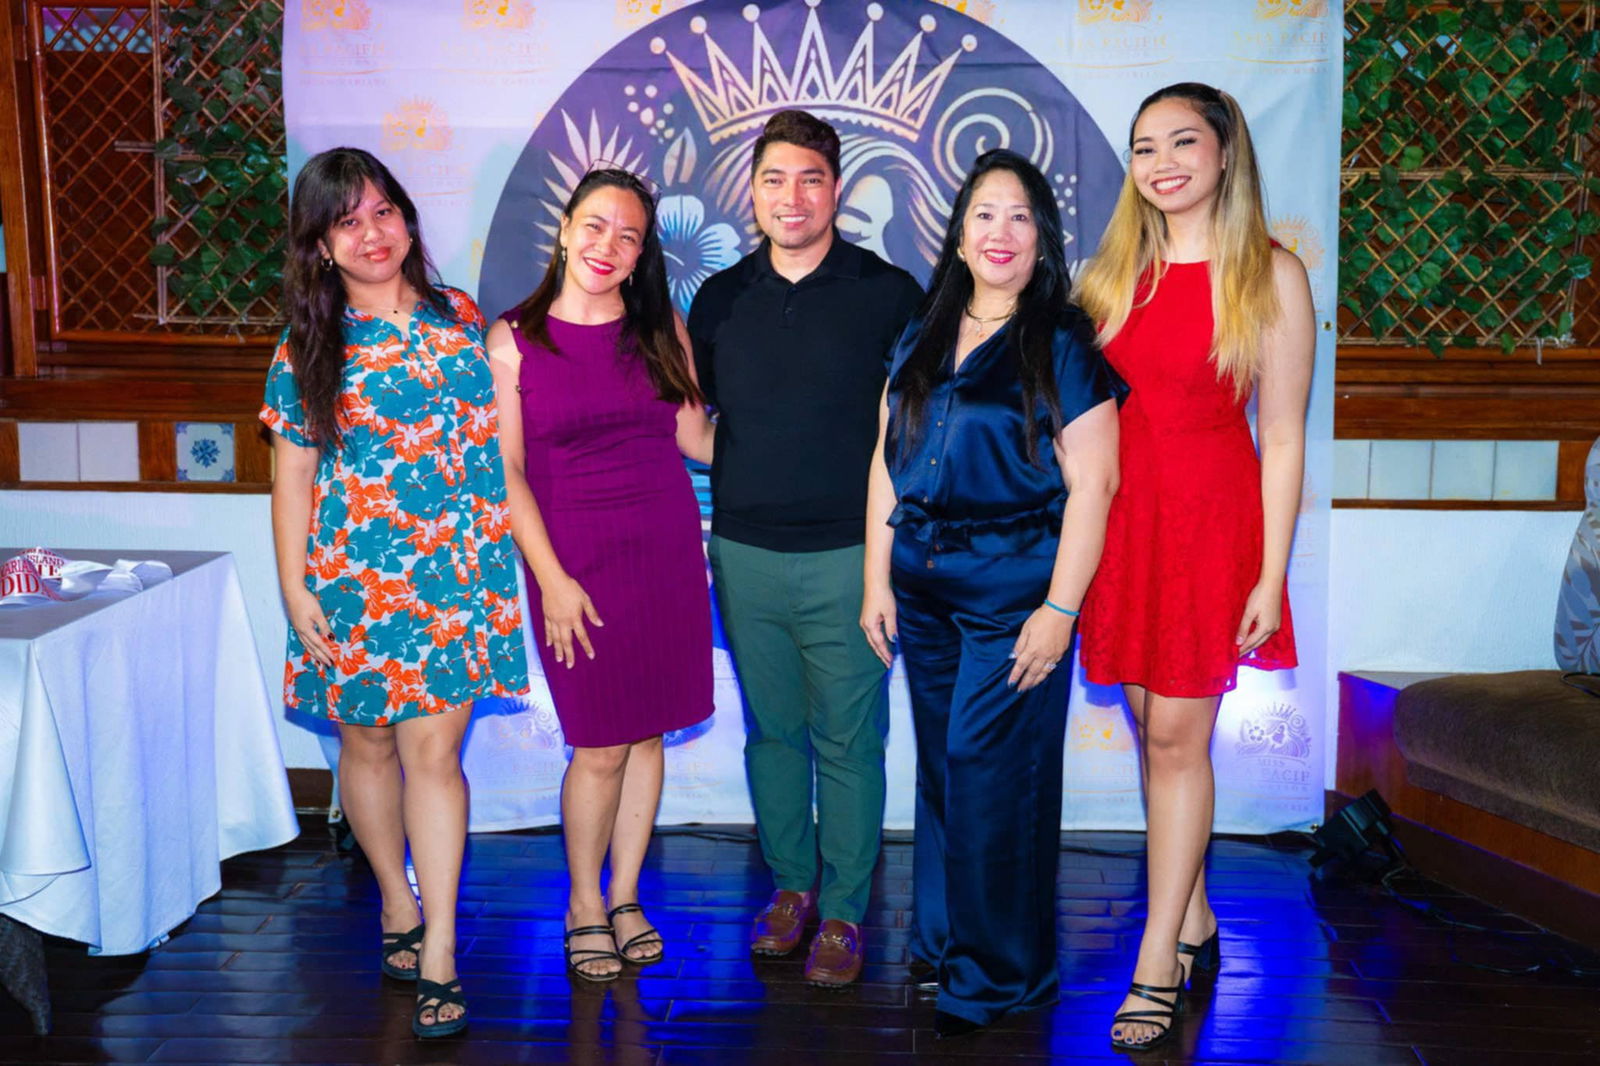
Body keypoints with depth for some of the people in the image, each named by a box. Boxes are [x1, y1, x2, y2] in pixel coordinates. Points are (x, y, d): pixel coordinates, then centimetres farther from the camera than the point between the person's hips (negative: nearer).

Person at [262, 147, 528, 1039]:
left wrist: (518, 548, 7)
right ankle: (399, 907, 32)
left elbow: (506, 436, 10)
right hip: (353, 574, 1)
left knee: (433, 750, -4)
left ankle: (438, 953, 2)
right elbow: (293, 475, 3)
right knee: (368, 741, 11)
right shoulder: (308, 349, 2)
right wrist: (295, 590, -2)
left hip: (455, 571, 0)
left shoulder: (463, 320, 5)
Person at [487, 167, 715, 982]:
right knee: (600, 746, 0)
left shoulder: (662, 330, 6)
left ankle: (624, 896, 27)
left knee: (647, 733, 9)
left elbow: (696, 439, 8)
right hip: (574, 555, -3)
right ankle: (583, 904, 23)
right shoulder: (513, 340, -2)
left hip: (666, 548, 3)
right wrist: (550, 579, -9)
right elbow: (507, 469, -4)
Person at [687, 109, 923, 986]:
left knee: (849, 741, 4)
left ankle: (843, 910, 19)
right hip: (744, 557, 3)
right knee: (772, 731, 14)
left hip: (848, 556, -3)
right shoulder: (719, 298, 8)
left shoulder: (889, 293, -2)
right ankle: (791, 883, 31)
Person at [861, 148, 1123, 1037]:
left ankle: (998, 972, 15)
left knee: (993, 773, -2)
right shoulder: (920, 340, 11)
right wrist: (877, 582, 8)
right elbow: (887, 465, 13)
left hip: (1014, 590, -5)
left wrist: (1059, 609, -16)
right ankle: (938, 938, 31)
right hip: (922, 588, 5)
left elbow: (1092, 485, -11)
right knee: (938, 765, 14)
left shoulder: (1063, 346, -5)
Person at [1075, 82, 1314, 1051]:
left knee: (1176, 738, -3)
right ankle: (1196, 926, 28)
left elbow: (1283, 438, -6)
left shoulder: (1270, 274, -4)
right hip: (1120, 513, 5)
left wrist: (1270, 576, -10)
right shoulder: (1116, 271, 9)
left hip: (1210, 515, -4)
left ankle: (1156, 968, 7)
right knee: (1156, 729, 11)